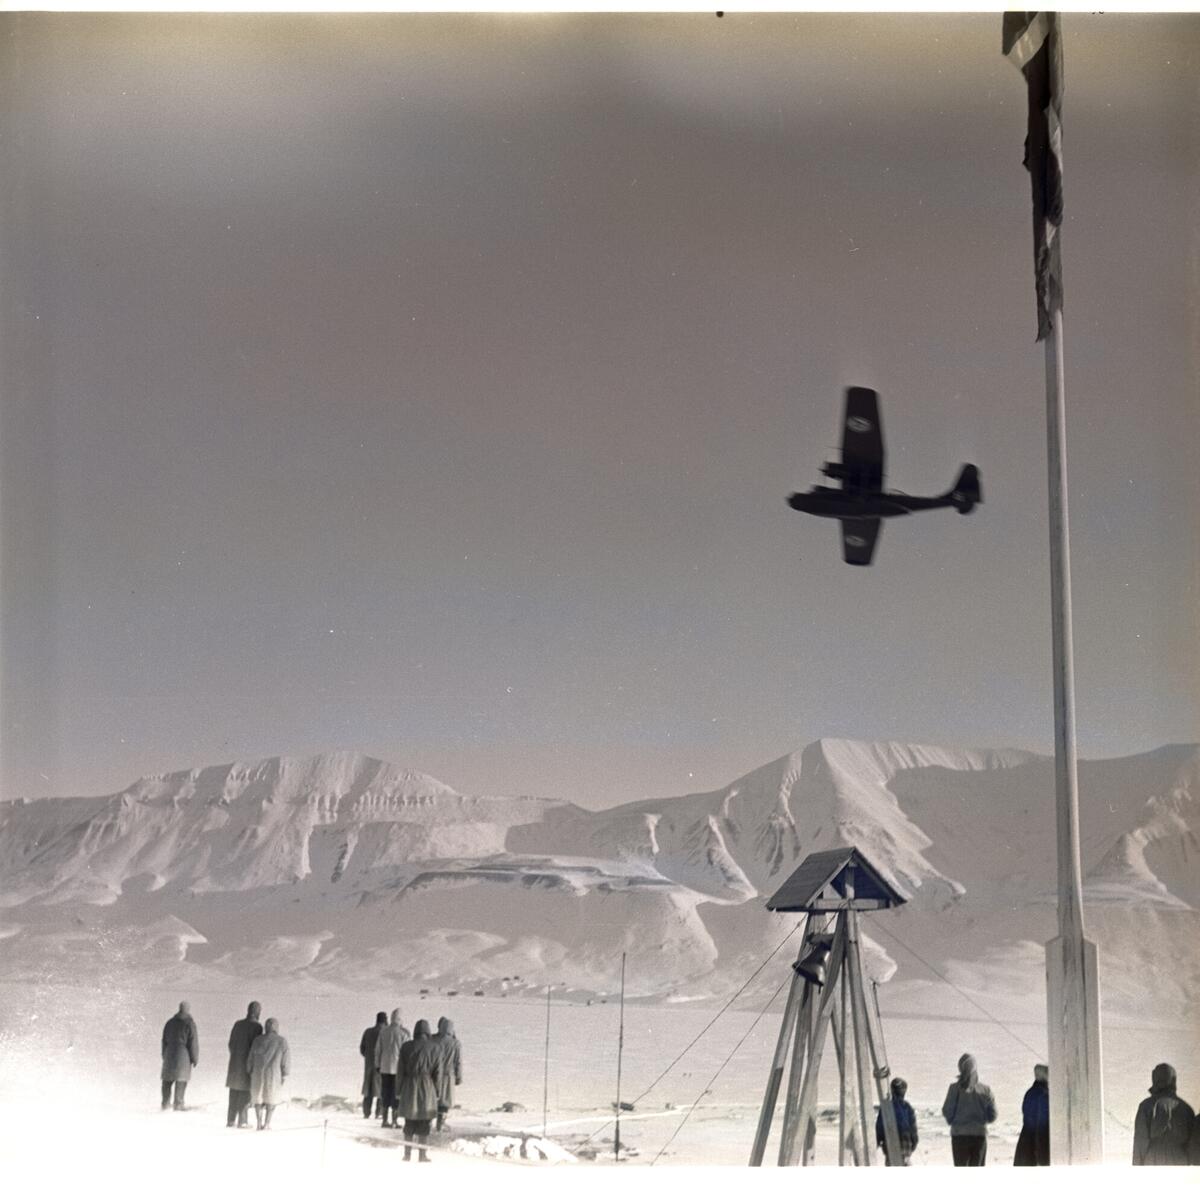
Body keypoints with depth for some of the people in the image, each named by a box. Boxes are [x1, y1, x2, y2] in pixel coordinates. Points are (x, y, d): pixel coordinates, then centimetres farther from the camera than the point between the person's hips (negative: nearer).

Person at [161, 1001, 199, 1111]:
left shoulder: (170, 1023, 10)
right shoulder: (189, 1023, -7)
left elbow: (165, 1040, 14)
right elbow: (193, 1042, -9)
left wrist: (164, 1057, 21)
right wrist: (195, 1059, -1)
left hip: (169, 1054, 5)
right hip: (183, 1055, -5)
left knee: (167, 1079, 11)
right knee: (181, 1080, -1)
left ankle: (165, 1104, 9)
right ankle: (178, 1105, -2)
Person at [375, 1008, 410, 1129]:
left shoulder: (383, 1031, 1)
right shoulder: (404, 1033, -10)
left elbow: (378, 1049, 5)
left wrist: (377, 1065, 14)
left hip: (385, 1068, 4)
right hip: (399, 1067, -4)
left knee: (386, 1093, 11)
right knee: (397, 1095, 4)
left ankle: (385, 1120, 12)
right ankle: (394, 1120, 5)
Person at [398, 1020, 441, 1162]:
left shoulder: (406, 1047, -3)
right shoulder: (435, 1048, -5)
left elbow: (401, 1071, -1)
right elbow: (437, 1072, -5)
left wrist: (400, 1090, 7)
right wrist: (435, 1091, 7)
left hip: (409, 1086, 1)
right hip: (428, 1086, -1)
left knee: (409, 1123, 12)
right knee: (425, 1123, 6)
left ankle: (407, 1153, 10)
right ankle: (422, 1155, 4)